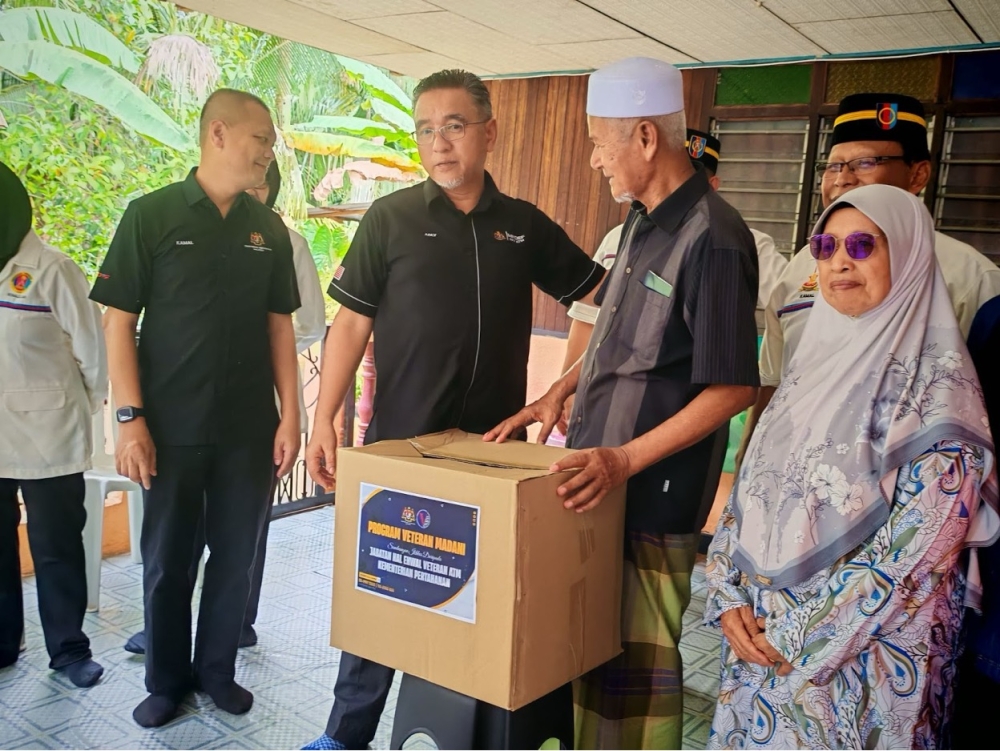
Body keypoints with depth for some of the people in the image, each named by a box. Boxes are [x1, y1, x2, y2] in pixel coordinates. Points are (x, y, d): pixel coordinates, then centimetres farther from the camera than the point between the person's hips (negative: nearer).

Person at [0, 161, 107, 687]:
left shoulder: (50, 269, -11)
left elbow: (90, 347, -5)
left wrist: (85, 405, 6)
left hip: (47, 437, -5)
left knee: (56, 549, 7)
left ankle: (69, 649, 20)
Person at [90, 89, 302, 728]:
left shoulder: (269, 229, 7)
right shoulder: (152, 215, -4)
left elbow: (279, 324, 8)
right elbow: (119, 322, -5)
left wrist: (290, 414, 2)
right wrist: (130, 419, -11)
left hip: (249, 430, 3)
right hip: (171, 429, -3)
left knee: (237, 557, 11)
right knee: (167, 560, 10)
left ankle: (217, 669, 30)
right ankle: (166, 680, 28)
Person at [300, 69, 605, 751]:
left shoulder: (525, 225, 6)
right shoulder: (392, 218, -1)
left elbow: (602, 292, 11)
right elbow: (352, 323, -2)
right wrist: (325, 420, -10)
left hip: (496, 446, 2)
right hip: (401, 441, -2)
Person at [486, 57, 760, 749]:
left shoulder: (712, 238, -16)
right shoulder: (643, 222, 11)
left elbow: (732, 387, -18)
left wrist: (627, 459, -22)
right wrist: (558, 394, 11)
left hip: (654, 495, -8)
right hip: (599, 480, 8)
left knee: (637, 661, 4)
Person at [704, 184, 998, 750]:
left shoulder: (935, 382, -12)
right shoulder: (816, 361, 6)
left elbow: (919, 545, -18)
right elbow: (748, 494, 7)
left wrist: (803, 637, -15)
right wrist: (729, 598, -3)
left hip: (866, 655, -5)